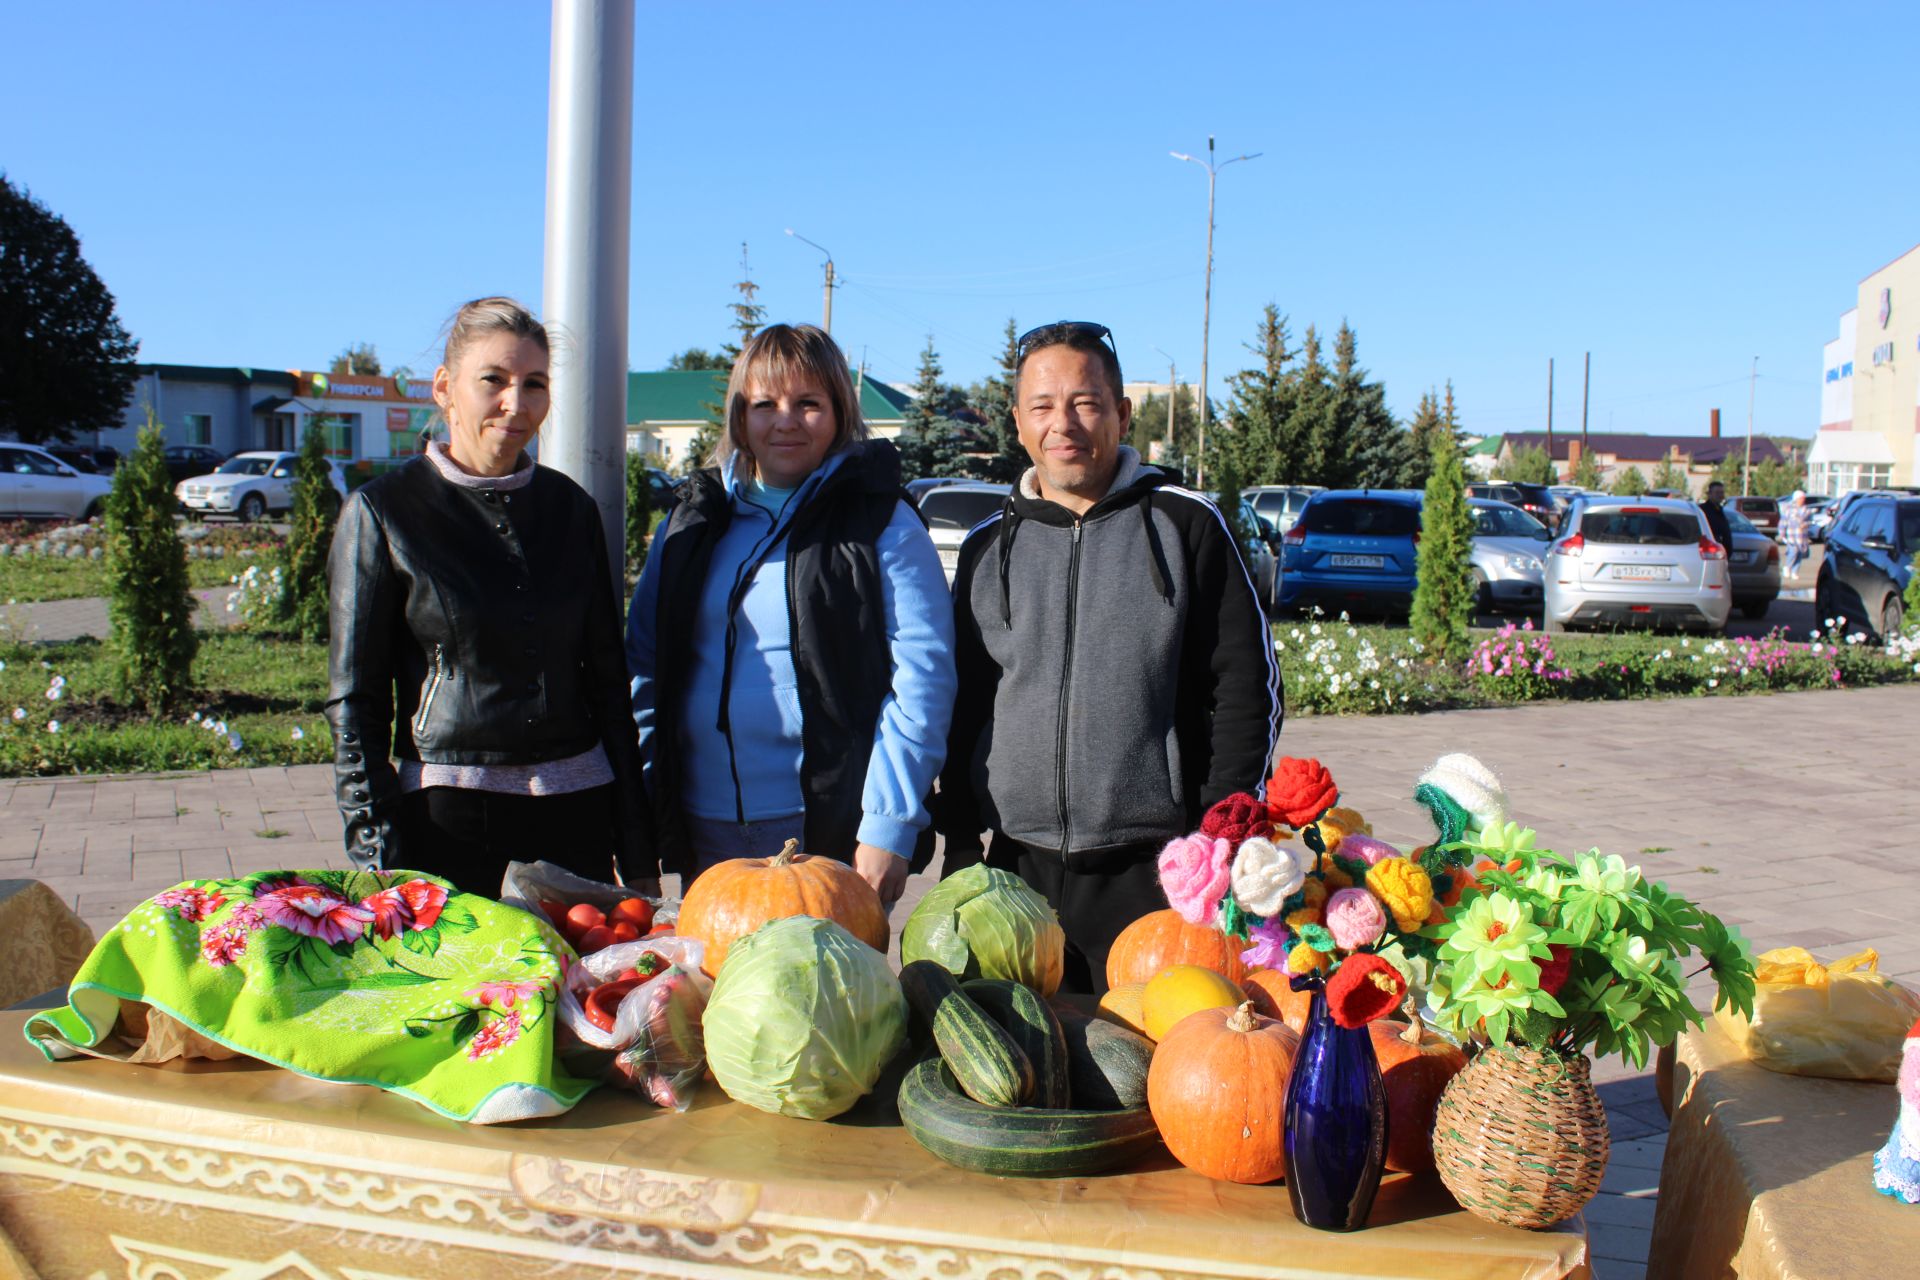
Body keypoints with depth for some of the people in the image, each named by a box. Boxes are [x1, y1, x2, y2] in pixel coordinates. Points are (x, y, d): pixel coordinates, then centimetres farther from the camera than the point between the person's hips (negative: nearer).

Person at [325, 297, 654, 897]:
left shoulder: (571, 508, 9)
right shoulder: (383, 511, -1)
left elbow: (607, 681, 12)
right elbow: (355, 701, -1)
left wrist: (638, 856, 9)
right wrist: (380, 862, -9)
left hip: (576, 815, 3)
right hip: (446, 818, -3)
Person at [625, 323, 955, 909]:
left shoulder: (884, 523, -2)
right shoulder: (693, 521, 12)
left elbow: (922, 677, -8)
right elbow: (646, 667, 14)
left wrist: (889, 828, -14)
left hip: (833, 835, -4)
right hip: (704, 833, 4)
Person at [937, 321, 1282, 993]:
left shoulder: (1184, 524, 1)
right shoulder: (988, 546, 11)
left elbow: (1248, 691, 0)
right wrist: (959, 847, 10)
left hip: (1151, 869, -3)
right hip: (1017, 865, 3)